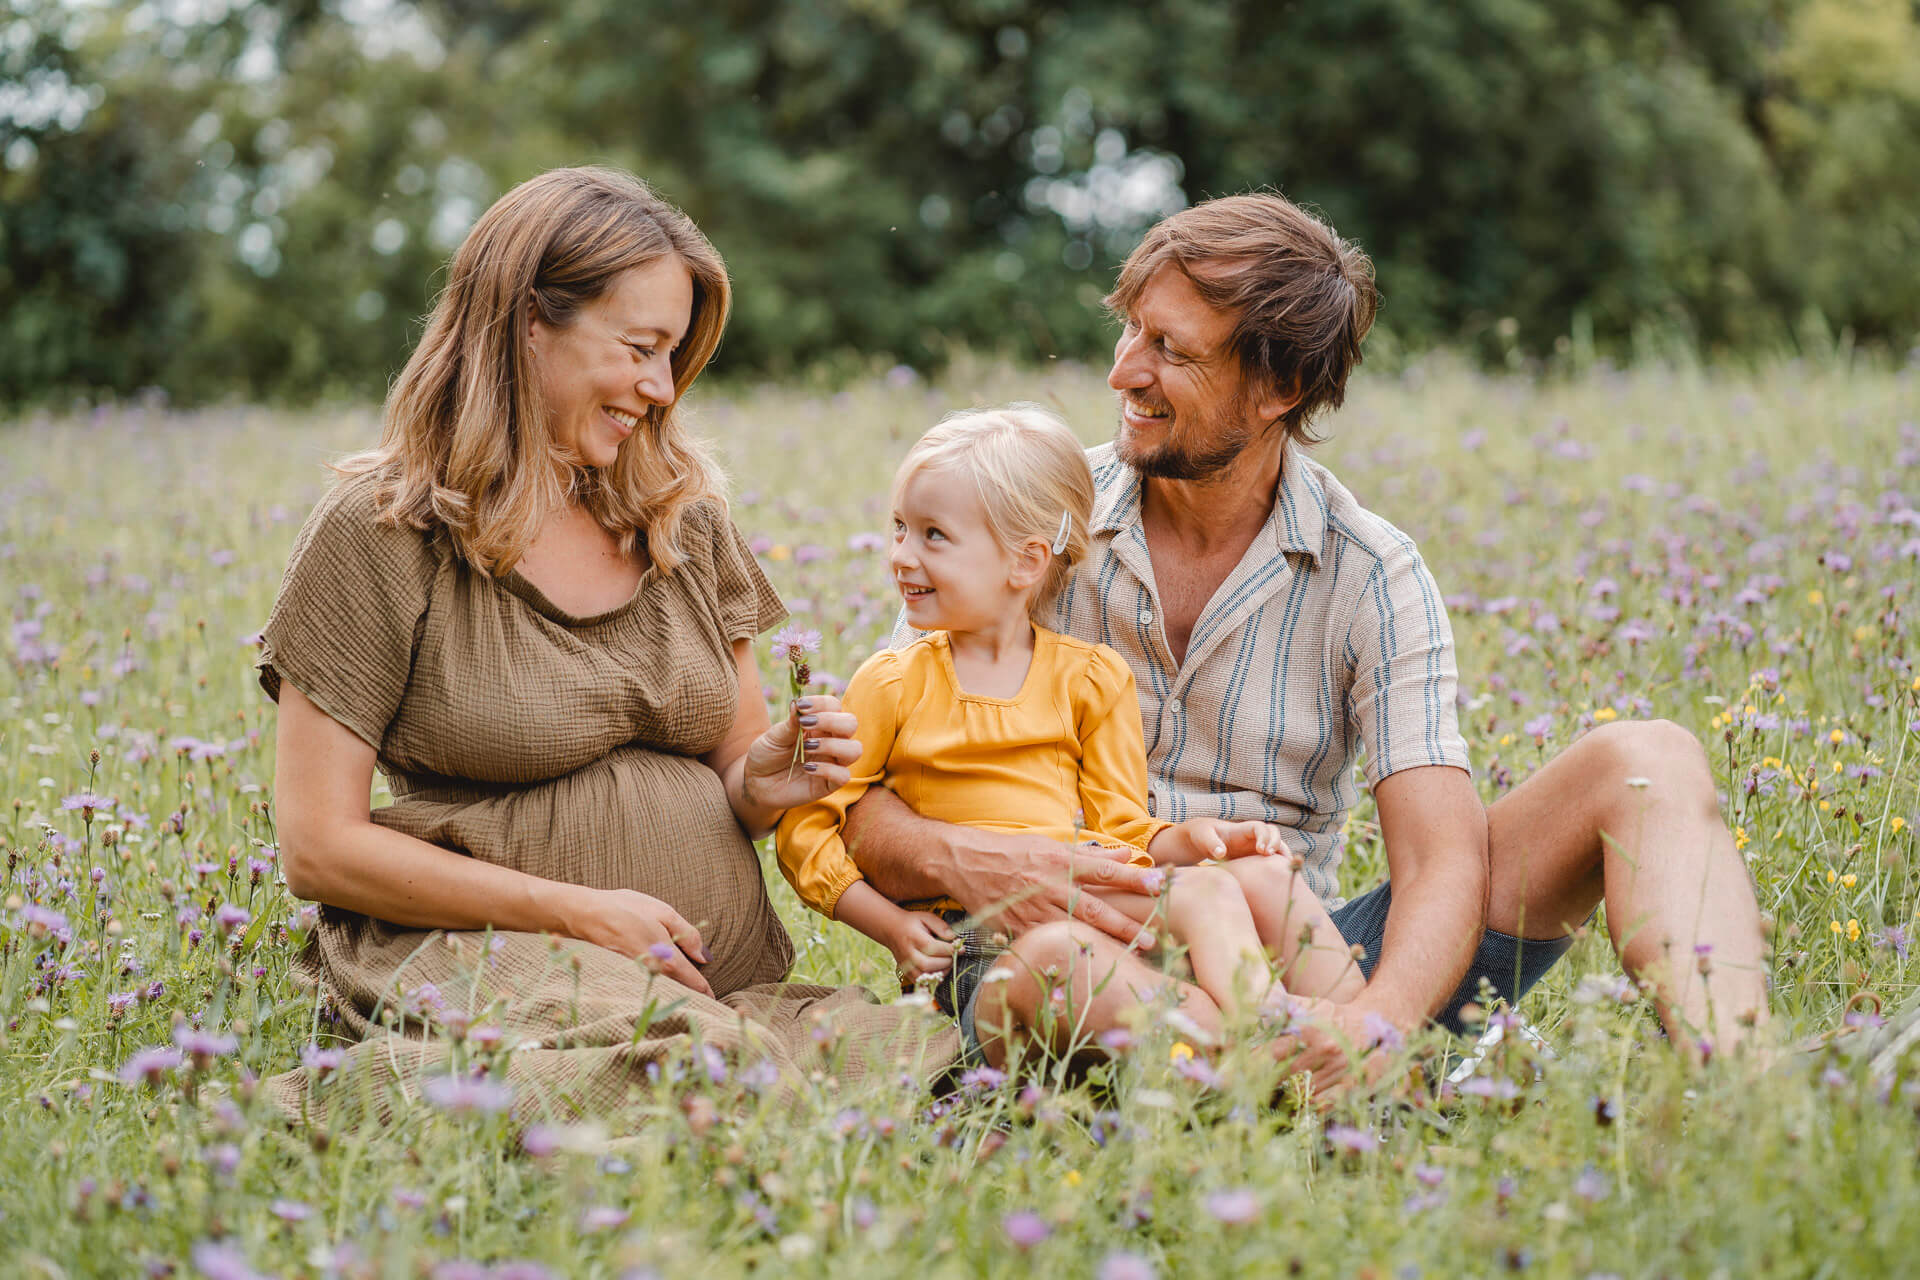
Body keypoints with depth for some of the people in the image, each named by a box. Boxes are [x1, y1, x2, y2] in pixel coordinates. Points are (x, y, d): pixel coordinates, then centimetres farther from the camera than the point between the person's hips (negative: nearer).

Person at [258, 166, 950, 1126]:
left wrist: (764, 784, -3)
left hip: (728, 972, 7)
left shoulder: (681, 515, 15)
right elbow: (319, 847, -7)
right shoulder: (381, 532, -2)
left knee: (923, 1061, -25)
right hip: (485, 950, -6)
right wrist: (579, 913, -13)